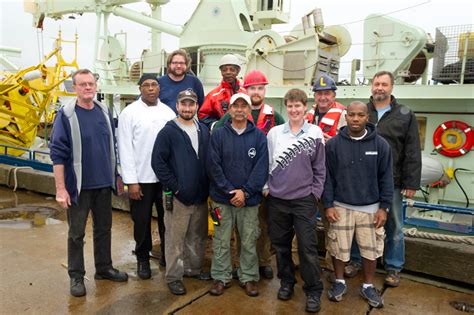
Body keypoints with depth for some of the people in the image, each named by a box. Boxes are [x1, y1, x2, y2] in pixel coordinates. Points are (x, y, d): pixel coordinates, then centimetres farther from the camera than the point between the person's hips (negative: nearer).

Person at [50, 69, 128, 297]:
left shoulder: (104, 113, 4)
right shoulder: (66, 115, -9)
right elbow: (57, 153, -11)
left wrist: (113, 176, 12)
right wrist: (60, 188, -14)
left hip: (104, 184, 5)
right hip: (79, 185, -4)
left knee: (104, 228, 16)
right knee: (76, 233, 9)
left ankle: (104, 268, 32)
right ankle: (76, 276, 24)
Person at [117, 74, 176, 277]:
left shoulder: (168, 112, 4)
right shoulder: (129, 112, -3)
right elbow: (125, 149, -6)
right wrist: (131, 181, -10)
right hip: (141, 178, -2)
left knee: (167, 218, 12)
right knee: (142, 221, 9)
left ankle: (167, 254, 31)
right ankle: (143, 259, 27)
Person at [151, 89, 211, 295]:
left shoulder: (204, 130, 9)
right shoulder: (168, 132, -6)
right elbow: (157, 162, -10)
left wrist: (207, 186, 5)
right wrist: (174, 186, -12)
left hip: (200, 195, 5)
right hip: (177, 196, -5)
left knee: (198, 236, 16)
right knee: (175, 238, 2)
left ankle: (193, 268, 34)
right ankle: (173, 276, 17)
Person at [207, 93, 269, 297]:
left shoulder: (259, 136, 1)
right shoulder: (218, 135, 0)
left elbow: (262, 168, -5)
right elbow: (213, 166, -6)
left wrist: (245, 191, -13)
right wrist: (229, 191, -13)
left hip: (249, 200, 0)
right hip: (222, 198, 0)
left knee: (249, 242, 10)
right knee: (221, 241, 10)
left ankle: (248, 277, 27)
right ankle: (221, 277, 25)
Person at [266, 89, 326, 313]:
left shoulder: (315, 133, -1)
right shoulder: (275, 132, 2)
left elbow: (319, 167, 2)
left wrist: (316, 192, -3)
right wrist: (265, 187, 3)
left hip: (304, 199, -2)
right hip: (277, 198, 2)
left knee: (307, 247, 1)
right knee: (280, 244, 13)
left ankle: (313, 291, 17)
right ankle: (286, 282, 32)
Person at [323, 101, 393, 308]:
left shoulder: (380, 144, -4)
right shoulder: (333, 144, -6)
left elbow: (386, 178, 0)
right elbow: (327, 177, -2)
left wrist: (384, 207, -3)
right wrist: (328, 205, -5)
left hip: (371, 208, 1)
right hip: (341, 207, 0)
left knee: (371, 250, 11)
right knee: (339, 248, 10)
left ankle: (368, 286, 33)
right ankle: (339, 282, 33)